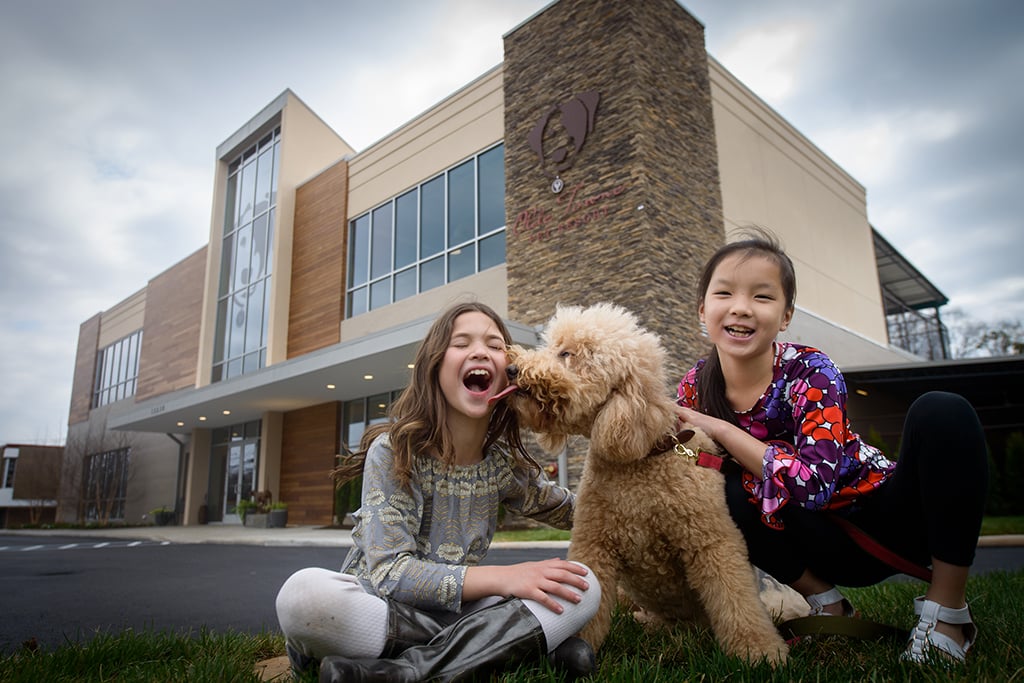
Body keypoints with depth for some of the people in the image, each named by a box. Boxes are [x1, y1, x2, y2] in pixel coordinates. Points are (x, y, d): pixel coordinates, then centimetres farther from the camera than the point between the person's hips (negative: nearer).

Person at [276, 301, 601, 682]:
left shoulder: (505, 461, -2)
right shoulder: (394, 450, -15)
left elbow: (569, 510, 17)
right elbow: (389, 571, -22)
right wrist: (501, 578, -29)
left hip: (455, 610, 4)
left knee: (583, 587, -17)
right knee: (303, 594, -36)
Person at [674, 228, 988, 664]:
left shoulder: (810, 372, -22)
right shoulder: (695, 390, -11)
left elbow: (814, 483, -34)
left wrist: (719, 430, -29)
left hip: (885, 519, -2)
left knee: (941, 413, -29)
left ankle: (947, 608, -14)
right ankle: (826, 603, -5)